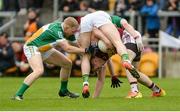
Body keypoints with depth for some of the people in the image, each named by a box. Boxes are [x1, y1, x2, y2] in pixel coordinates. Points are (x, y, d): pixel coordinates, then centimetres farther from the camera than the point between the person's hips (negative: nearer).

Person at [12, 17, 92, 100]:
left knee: (67, 63, 9)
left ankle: (63, 91, 25)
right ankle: (18, 95, -31)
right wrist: (85, 50, -31)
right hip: (32, 47, -10)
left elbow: (76, 44, 7)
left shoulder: (66, 31, -5)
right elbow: (67, 48, -36)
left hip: (44, 49, 10)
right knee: (39, 71, -34)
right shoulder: (56, 30, -32)